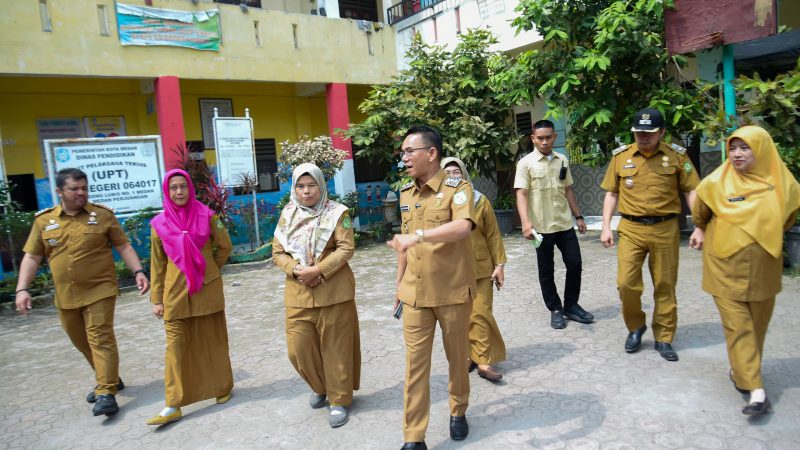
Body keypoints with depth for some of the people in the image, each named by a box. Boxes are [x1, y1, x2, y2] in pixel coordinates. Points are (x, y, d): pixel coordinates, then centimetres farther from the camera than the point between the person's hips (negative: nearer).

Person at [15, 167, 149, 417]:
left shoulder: (102, 215, -3)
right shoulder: (43, 220, 4)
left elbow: (123, 246, -1)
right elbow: (32, 257, 6)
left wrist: (138, 272, -12)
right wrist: (22, 289, -4)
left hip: (99, 290, -4)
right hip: (65, 296, 4)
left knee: (100, 339, -8)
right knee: (82, 342, 15)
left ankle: (106, 393, -4)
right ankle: (108, 379, 33)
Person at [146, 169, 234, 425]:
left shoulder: (207, 216, -3)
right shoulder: (160, 223, 0)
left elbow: (225, 246, 9)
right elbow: (157, 264, 4)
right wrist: (157, 299, 4)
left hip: (208, 290, 0)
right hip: (175, 292, 1)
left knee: (213, 341, 10)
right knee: (176, 347, 1)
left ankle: (223, 387, 28)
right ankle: (173, 406, 7)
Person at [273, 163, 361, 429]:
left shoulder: (337, 212, -3)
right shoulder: (287, 215, 8)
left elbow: (346, 248, -11)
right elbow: (278, 252, 6)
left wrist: (318, 270, -20)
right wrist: (295, 270, -13)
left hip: (333, 291, -3)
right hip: (298, 293, 4)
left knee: (335, 348, 4)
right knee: (298, 349, 4)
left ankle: (339, 401, 22)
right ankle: (320, 388, 32)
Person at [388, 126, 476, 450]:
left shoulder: (457, 188, -12)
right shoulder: (405, 194, 7)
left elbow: (463, 227, -32)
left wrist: (419, 235, -43)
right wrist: (399, 284, 16)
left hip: (453, 292, -4)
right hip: (415, 293, 4)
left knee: (457, 357, 15)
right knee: (415, 364, 5)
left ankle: (458, 412, 40)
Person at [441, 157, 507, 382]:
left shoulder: (480, 201, 0)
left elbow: (493, 235, 3)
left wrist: (499, 264, 1)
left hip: (480, 268, 0)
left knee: (480, 314, 0)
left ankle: (483, 361, 8)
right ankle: (468, 356, 23)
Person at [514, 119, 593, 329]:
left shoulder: (562, 160, 9)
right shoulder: (526, 163, -7)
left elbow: (568, 190, 16)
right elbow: (521, 194, -15)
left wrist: (578, 216, 15)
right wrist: (525, 221, -27)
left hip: (565, 223, 4)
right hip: (542, 226, -4)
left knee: (575, 264, 6)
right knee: (546, 271, 5)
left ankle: (571, 306, 24)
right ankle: (555, 310, 21)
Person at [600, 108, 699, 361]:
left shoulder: (677, 155, 0)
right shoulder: (620, 156, 4)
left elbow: (691, 191, 2)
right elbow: (611, 194, 9)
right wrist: (606, 227, 2)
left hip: (665, 229, -1)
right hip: (631, 229, 1)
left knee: (665, 286, 7)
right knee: (626, 283, -4)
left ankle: (663, 338, 22)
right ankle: (636, 327, 22)